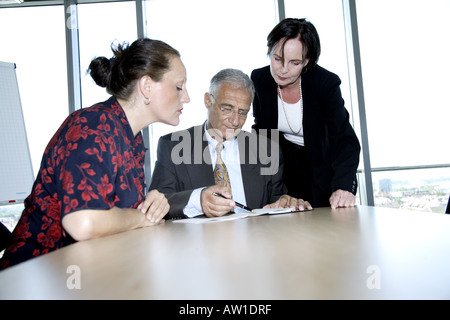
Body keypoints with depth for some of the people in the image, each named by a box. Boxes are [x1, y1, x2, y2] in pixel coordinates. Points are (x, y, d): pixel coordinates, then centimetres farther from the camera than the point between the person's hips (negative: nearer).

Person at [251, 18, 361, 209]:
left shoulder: (326, 83, -21)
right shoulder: (259, 79, -11)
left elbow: (345, 139, -26)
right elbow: (261, 129, 2)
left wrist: (344, 187, -41)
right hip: (282, 168, 3)